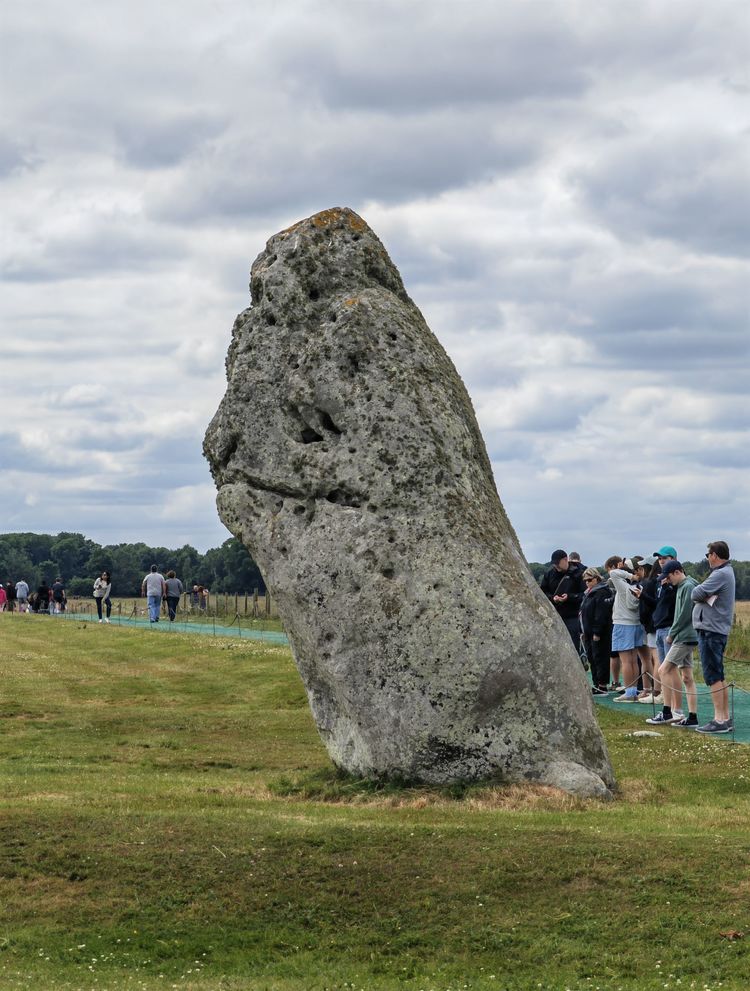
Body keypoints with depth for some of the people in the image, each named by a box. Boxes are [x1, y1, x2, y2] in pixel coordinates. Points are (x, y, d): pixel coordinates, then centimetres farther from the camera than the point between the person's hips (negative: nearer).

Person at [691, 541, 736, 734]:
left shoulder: (721, 575, -16)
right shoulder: (726, 572, 18)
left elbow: (696, 594, -20)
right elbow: (696, 595, 12)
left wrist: (700, 593, -1)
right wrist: (706, 596, -8)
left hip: (711, 630, -11)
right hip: (718, 629, 11)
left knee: (713, 676, -9)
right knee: (718, 677, 13)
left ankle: (719, 720, -11)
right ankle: (725, 718, 16)